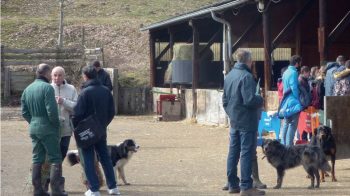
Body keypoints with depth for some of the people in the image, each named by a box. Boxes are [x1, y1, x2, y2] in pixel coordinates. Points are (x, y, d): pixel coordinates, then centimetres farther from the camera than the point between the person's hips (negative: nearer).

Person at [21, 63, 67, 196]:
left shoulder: (27, 89, 9)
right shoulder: (47, 88, -14)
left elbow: (24, 112, 10)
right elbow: (52, 110, -19)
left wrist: (33, 122, 15)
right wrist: (56, 124, -6)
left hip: (33, 129, 7)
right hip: (48, 129, -7)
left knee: (37, 159, 12)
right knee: (55, 159, -1)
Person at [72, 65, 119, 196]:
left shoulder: (85, 92, -16)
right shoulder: (106, 91, 1)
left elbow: (78, 113, -18)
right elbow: (111, 111, 6)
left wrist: (74, 126, -3)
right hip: (101, 130, 5)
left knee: (88, 160, 2)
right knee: (105, 157, 15)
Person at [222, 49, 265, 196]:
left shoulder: (229, 75, 9)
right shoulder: (246, 76, -17)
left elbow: (225, 100, 15)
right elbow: (249, 100, -23)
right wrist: (261, 100, -5)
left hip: (234, 121, 8)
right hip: (247, 121, -8)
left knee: (233, 152, 12)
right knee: (247, 153, -5)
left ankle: (233, 184, 18)